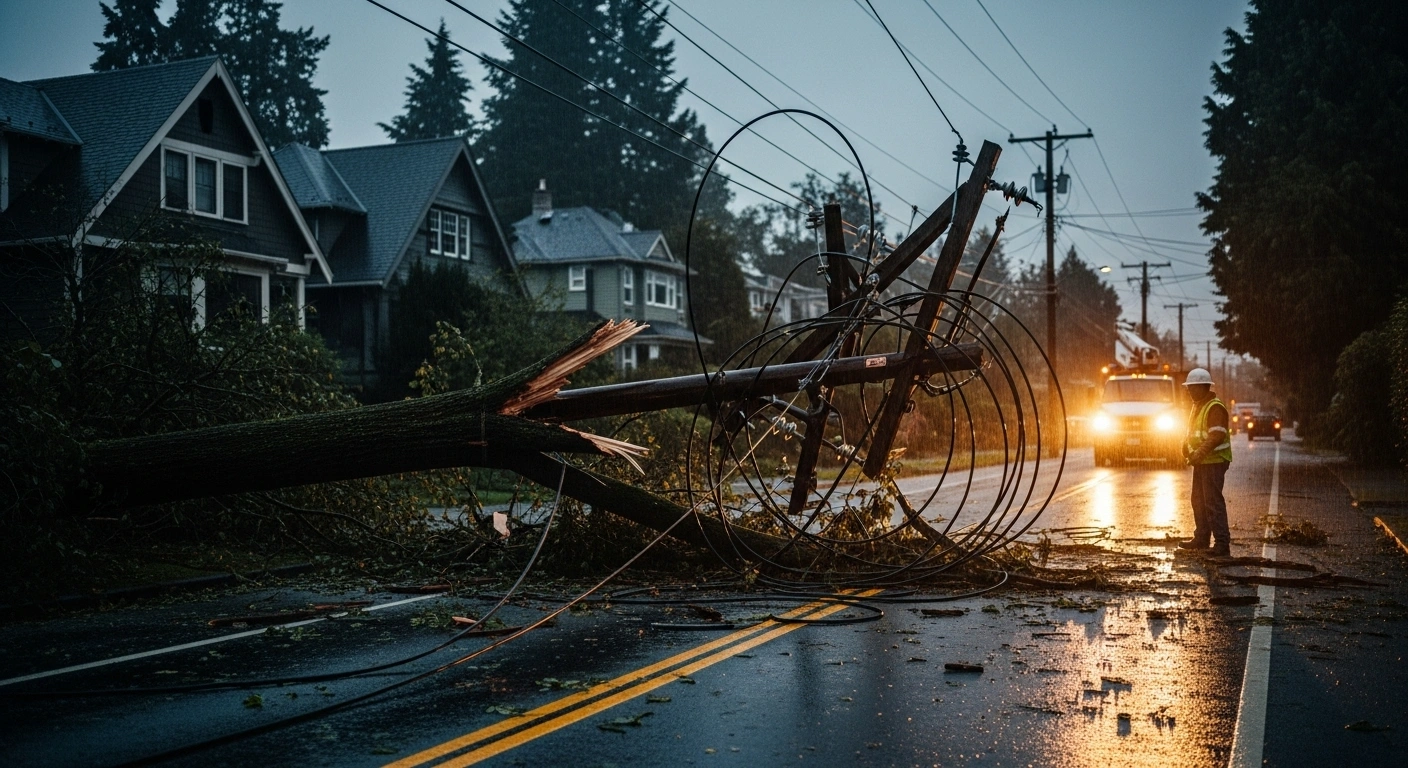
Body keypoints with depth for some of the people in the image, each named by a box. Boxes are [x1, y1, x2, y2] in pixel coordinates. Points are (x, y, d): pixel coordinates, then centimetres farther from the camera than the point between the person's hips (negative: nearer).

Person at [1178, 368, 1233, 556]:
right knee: (1199, 500, 16)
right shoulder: (1198, 406, 17)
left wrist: (1200, 453, -31)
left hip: (1214, 461, -11)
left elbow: (1218, 436, -26)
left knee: (1213, 502, -12)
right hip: (1201, 462, 11)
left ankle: (1222, 543, -11)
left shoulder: (1215, 407, -16)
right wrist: (1186, 446, 12)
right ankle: (1201, 538, 26)